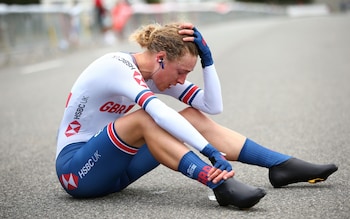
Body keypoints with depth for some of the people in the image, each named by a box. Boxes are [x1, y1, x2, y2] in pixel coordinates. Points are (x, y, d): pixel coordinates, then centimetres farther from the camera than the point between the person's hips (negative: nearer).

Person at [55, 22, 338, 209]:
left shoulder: (160, 73, 2)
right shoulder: (115, 66, -23)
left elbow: (213, 105, -3)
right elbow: (158, 111, -39)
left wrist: (206, 56, -12)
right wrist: (213, 153, -45)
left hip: (110, 168, 7)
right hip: (75, 168, -7)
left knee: (194, 117, -9)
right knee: (144, 119, -35)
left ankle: (282, 165, -11)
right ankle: (220, 184, -46)